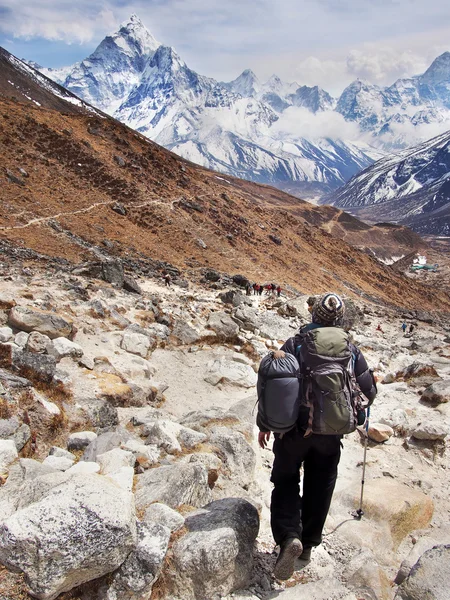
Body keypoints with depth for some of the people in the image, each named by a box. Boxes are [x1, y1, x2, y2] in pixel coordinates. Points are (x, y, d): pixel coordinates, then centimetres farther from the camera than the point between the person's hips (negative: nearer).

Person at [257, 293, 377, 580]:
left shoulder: (294, 344, -9)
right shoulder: (351, 350, -3)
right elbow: (368, 392, 2)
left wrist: (265, 424, 2)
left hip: (293, 428, -2)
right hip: (330, 433, 2)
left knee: (286, 481, 15)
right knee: (319, 487, 19)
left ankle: (289, 537, -4)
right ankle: (308, 544, 31)